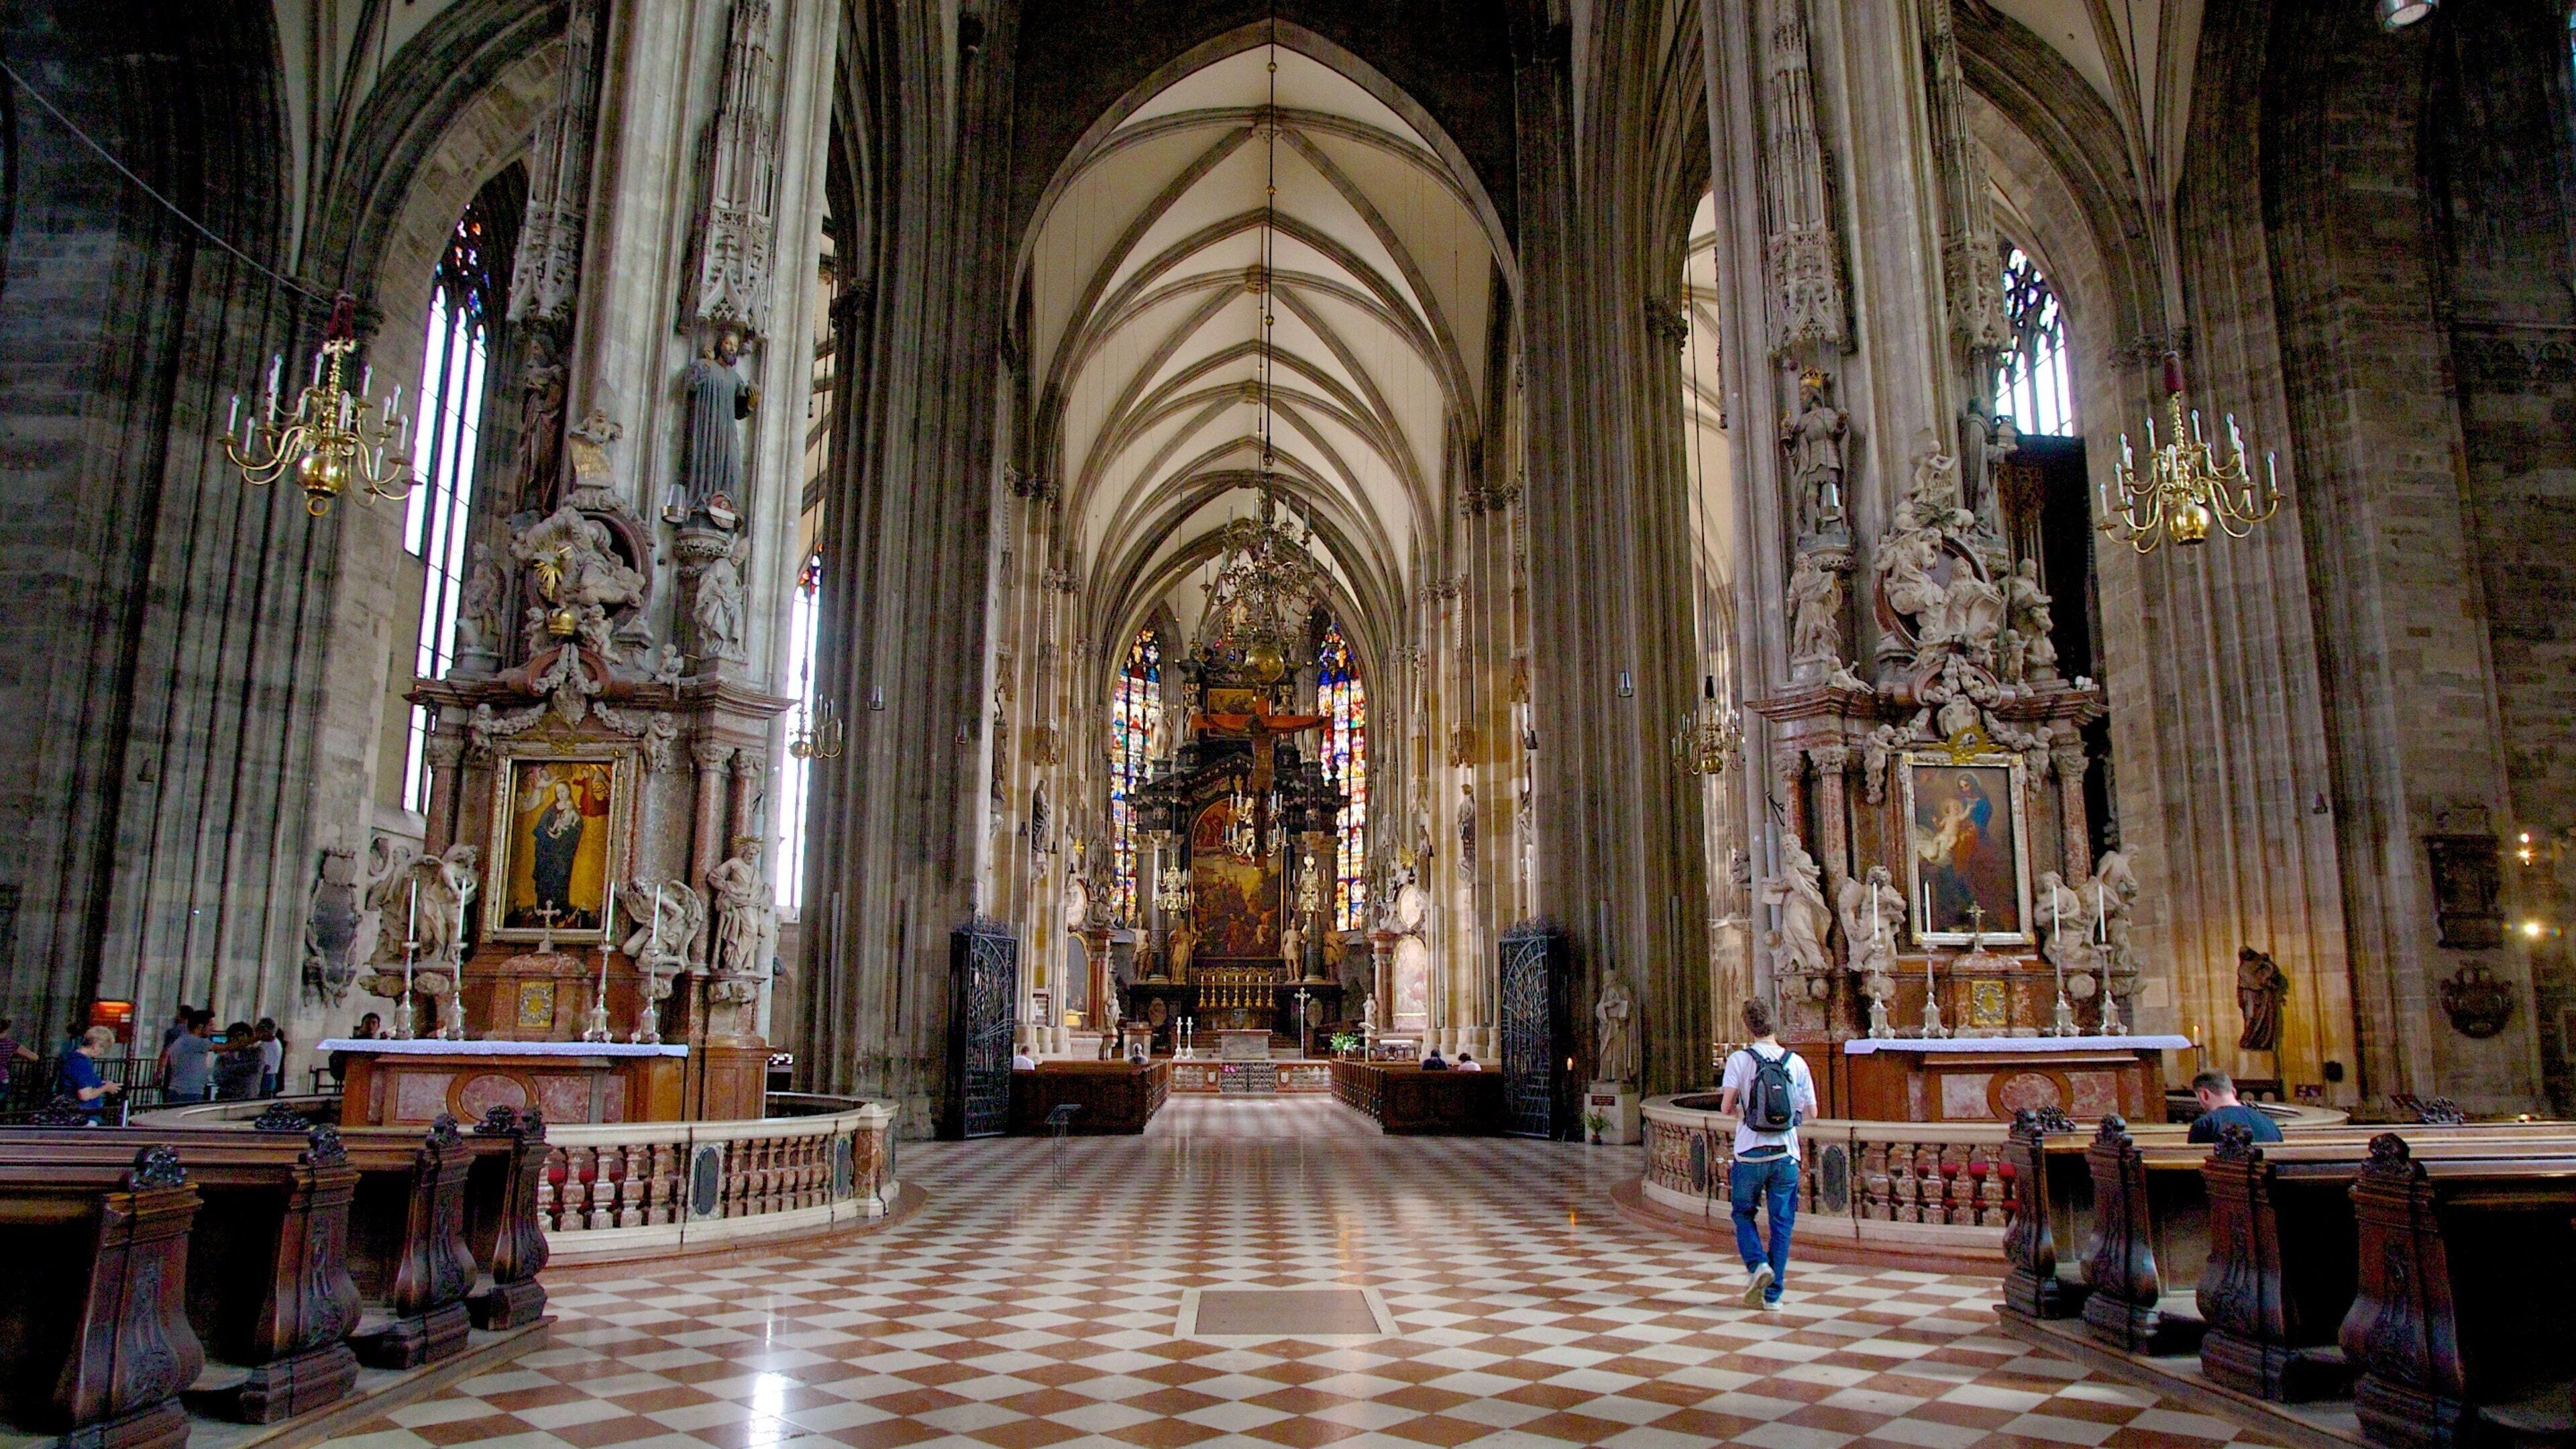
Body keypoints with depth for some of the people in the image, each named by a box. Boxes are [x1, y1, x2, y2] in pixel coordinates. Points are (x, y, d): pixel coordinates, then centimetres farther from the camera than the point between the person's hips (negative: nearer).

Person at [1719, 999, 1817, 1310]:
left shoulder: (1739, 1060, -7)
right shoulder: (1796, 1062, 1)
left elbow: (1726, 1107, -12)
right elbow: (1811, 1112, 3)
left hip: (1750, 1154, -2)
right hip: (1786, 1155, 2)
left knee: (1744, 1215, 16)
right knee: (1781, 1223, 9)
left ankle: (1757, 1264, -6)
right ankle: (1773, 1293, 10)